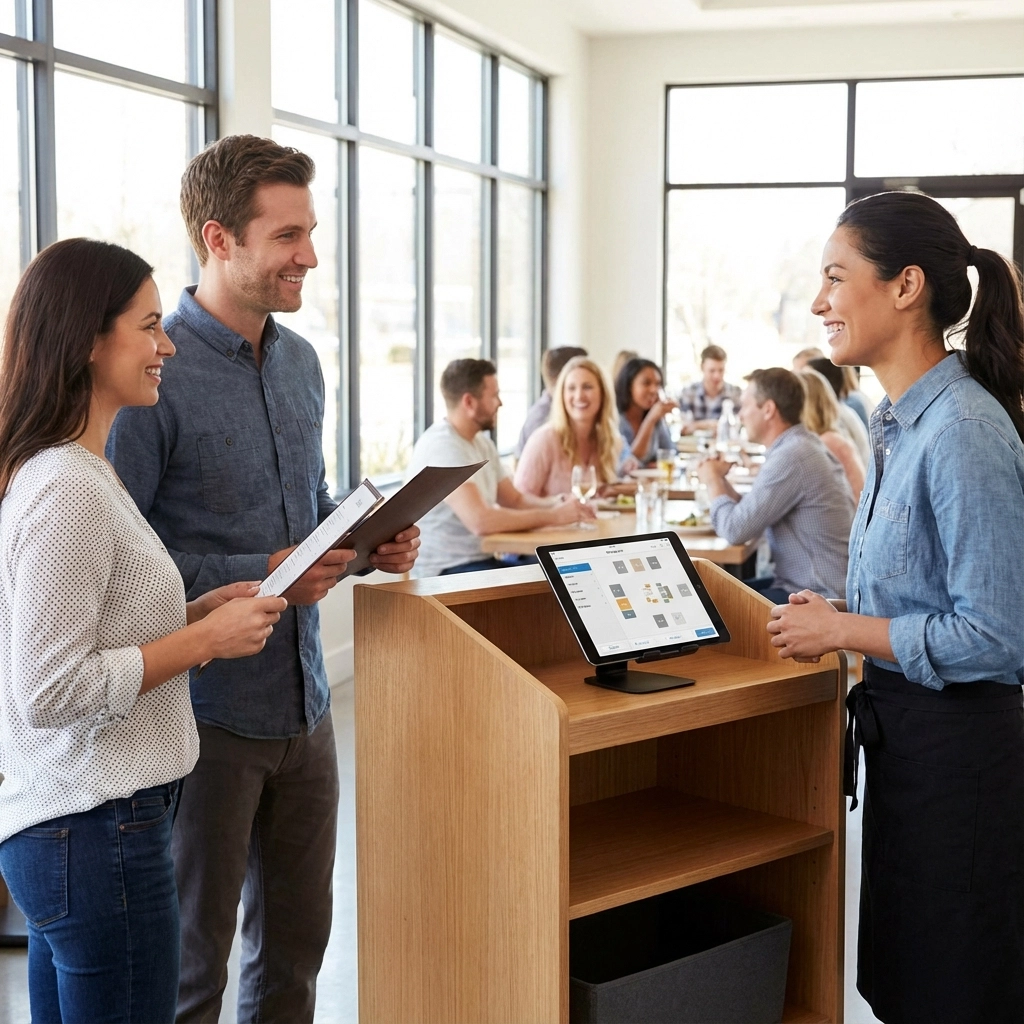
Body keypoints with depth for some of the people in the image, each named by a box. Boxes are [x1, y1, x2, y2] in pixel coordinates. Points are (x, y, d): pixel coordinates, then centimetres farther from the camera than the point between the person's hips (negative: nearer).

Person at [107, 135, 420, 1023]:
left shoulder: (300, 362, 8)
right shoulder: (154, 375, -17)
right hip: (205, 715, -7)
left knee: (298, 936, 19)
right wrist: (259, 577, -23)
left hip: (303, 701, 7)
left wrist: (371, 540, 1)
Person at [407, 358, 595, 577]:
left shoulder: (481, 442, 11)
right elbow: (480, 520, -28)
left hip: (480, 559, 9)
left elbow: (514, 499, 17)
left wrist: (555, 502, -4)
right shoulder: (441, 446, -19)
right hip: (444, 571, -9)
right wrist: (552, 516, -21)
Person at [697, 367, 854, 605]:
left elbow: (736, 530, -20)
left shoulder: (790, 456, -21)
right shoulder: (801, 445, 11)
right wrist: (721, 481, 3)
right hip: (815, 586, 10)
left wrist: (713, 481, -4)